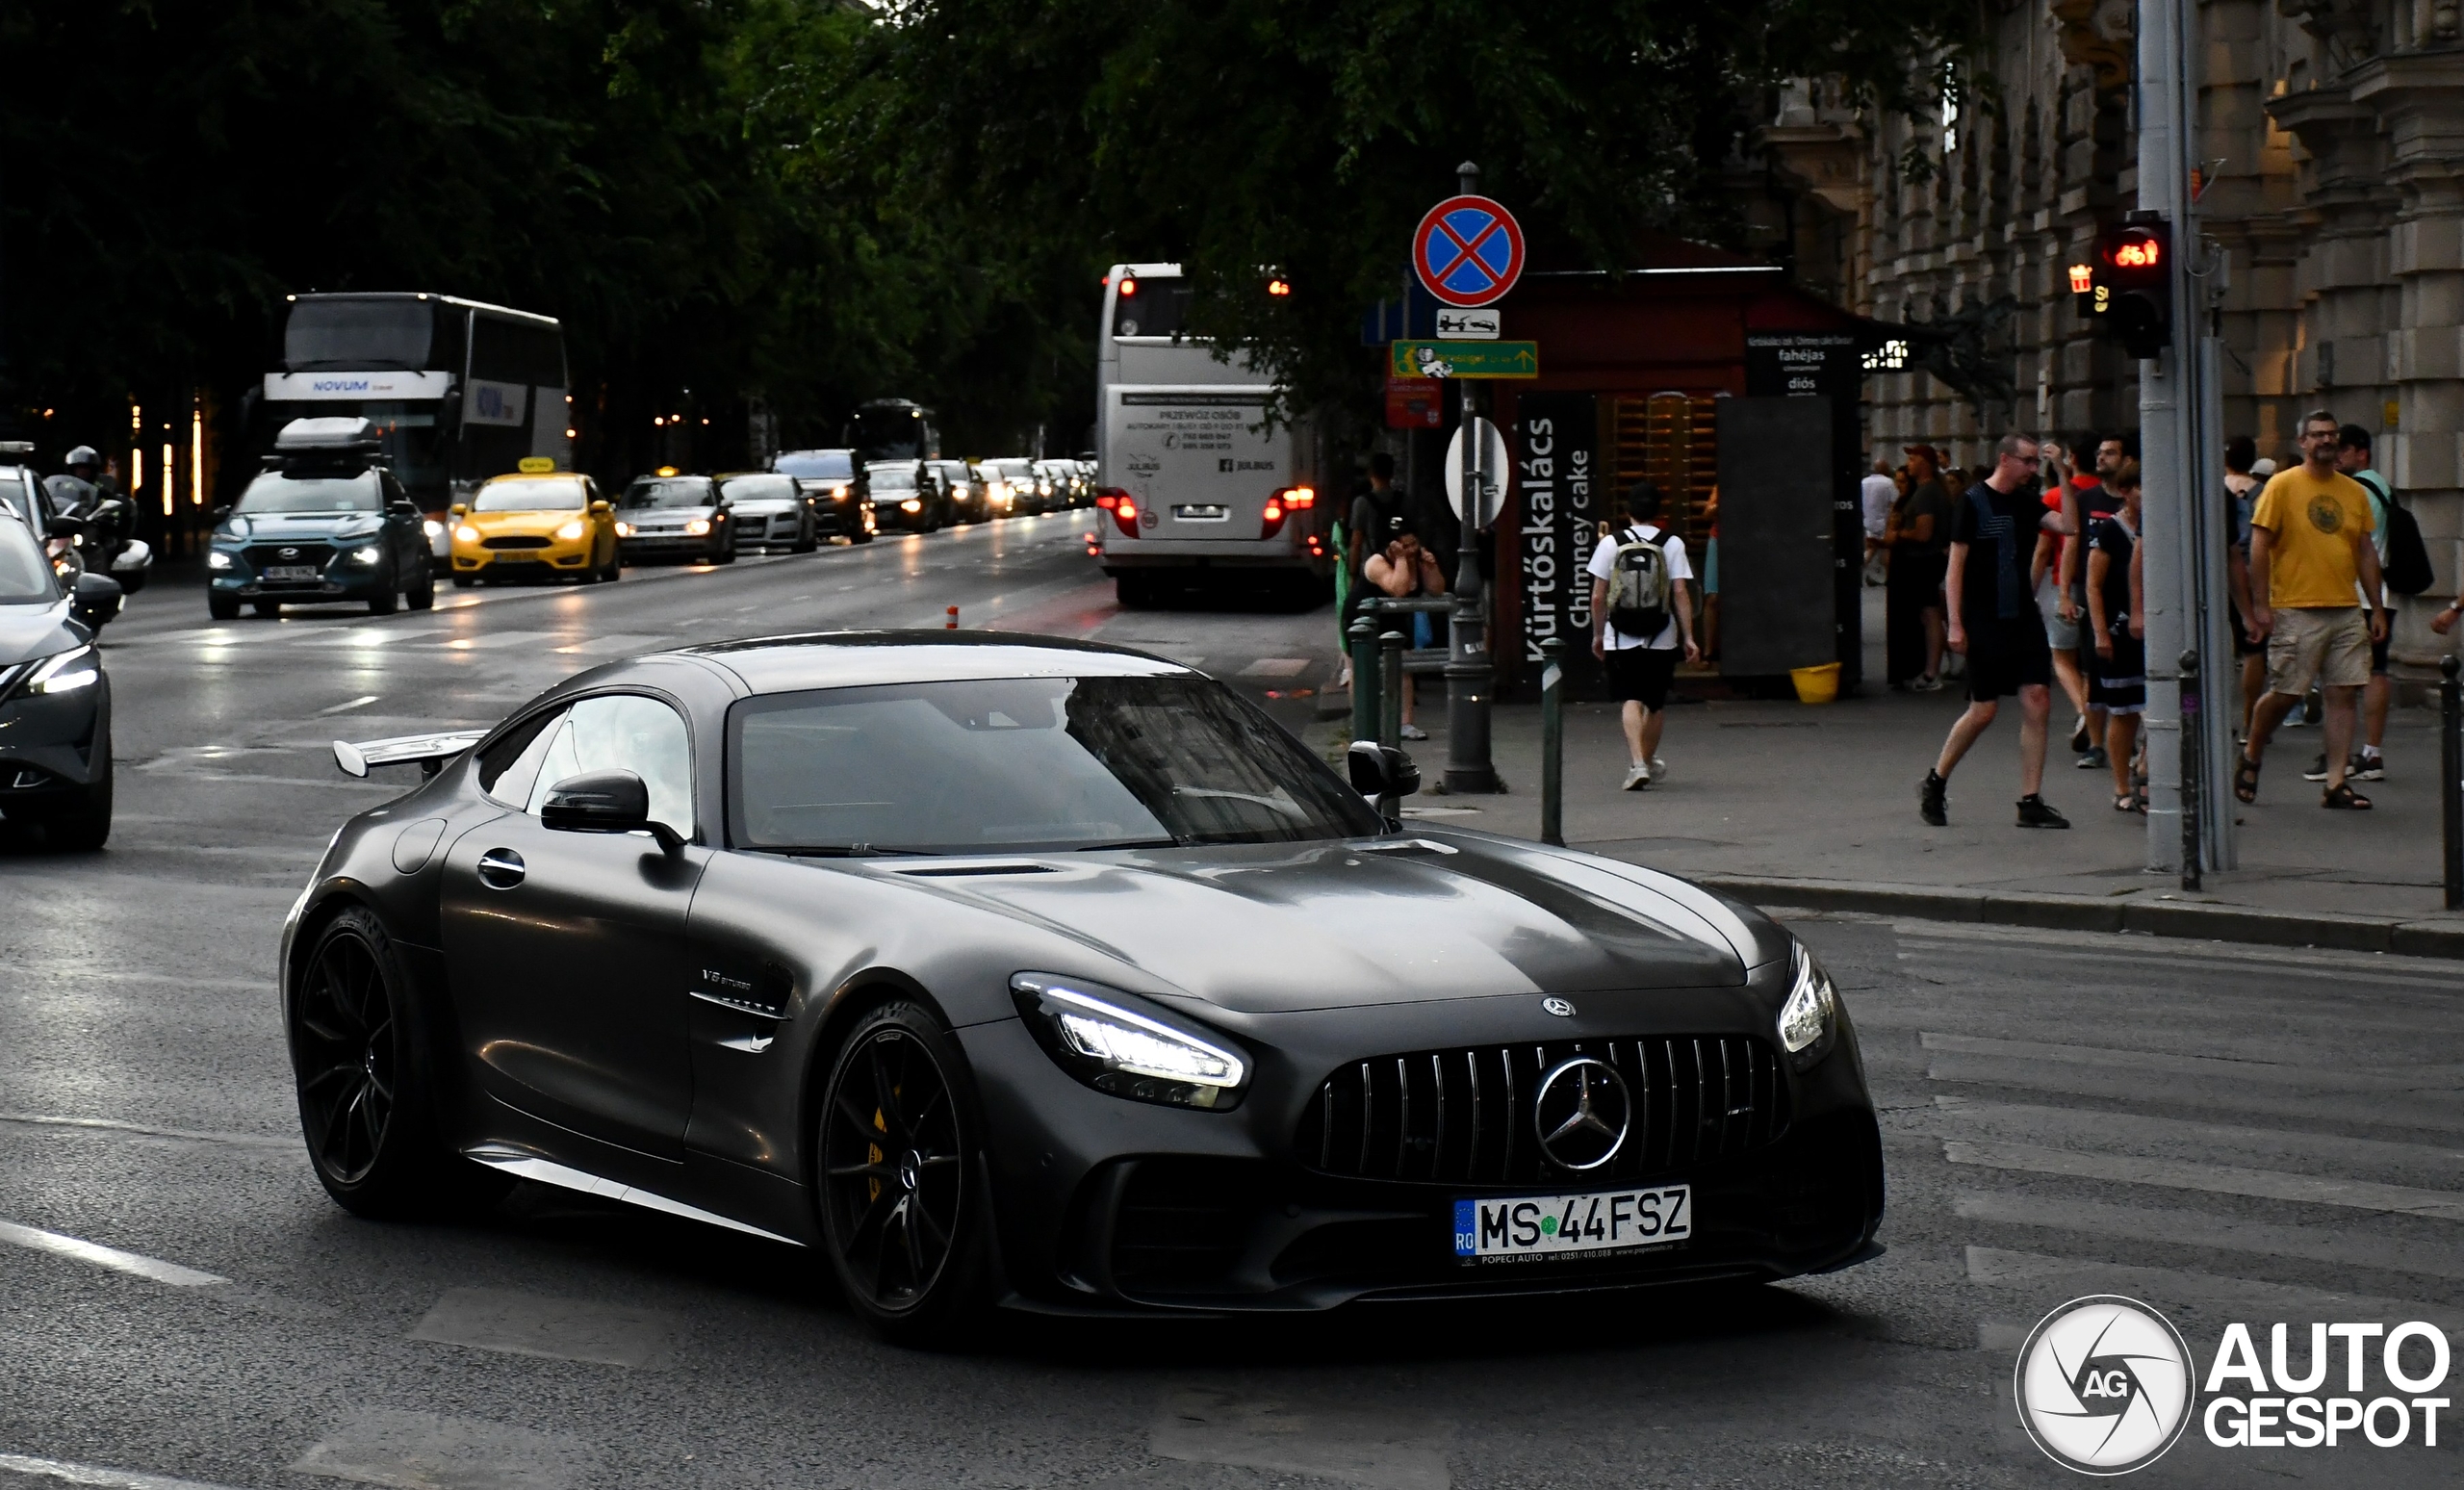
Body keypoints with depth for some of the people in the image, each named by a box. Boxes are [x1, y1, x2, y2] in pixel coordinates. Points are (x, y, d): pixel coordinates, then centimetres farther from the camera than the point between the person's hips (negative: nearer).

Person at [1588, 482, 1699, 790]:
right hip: (1661, 638, 1)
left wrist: (1598, 634, 13)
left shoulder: (1611, 543, -1)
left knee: (1631, 700, -5)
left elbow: (1598, 596, 1)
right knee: (1655, 703, 17)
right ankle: (1649, 761, 33)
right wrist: (1688, 637, -3)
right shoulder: (1672, 544, -2)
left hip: (1620, 638, -1)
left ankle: (1637, 764, -23)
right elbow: (1680, 594, -6)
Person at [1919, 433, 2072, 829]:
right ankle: (1935, 784, 16)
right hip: (1985, 621, -6)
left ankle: (2031, 802, 1)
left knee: (2037, 703, -3)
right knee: (1984, 710, -3)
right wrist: (1956, 624, -13)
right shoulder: (1973, 503, -6)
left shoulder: (2027, 503, 11)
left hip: (2024, 616, 6)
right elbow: (1955, 566, -8)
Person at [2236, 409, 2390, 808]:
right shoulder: (2282, 486, -4)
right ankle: (2250, 758, 23)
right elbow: (2259, 546, -6)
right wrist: (2260, 604, -11)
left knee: (2344, 694, 0)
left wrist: (2377, 608, 11)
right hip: (2296, 611, -5)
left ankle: (2336, 783, 2)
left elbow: (2366, 552, 16)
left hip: (2346, 611, 5)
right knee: (2284, 694, -2)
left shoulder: (2355, 492, 11)